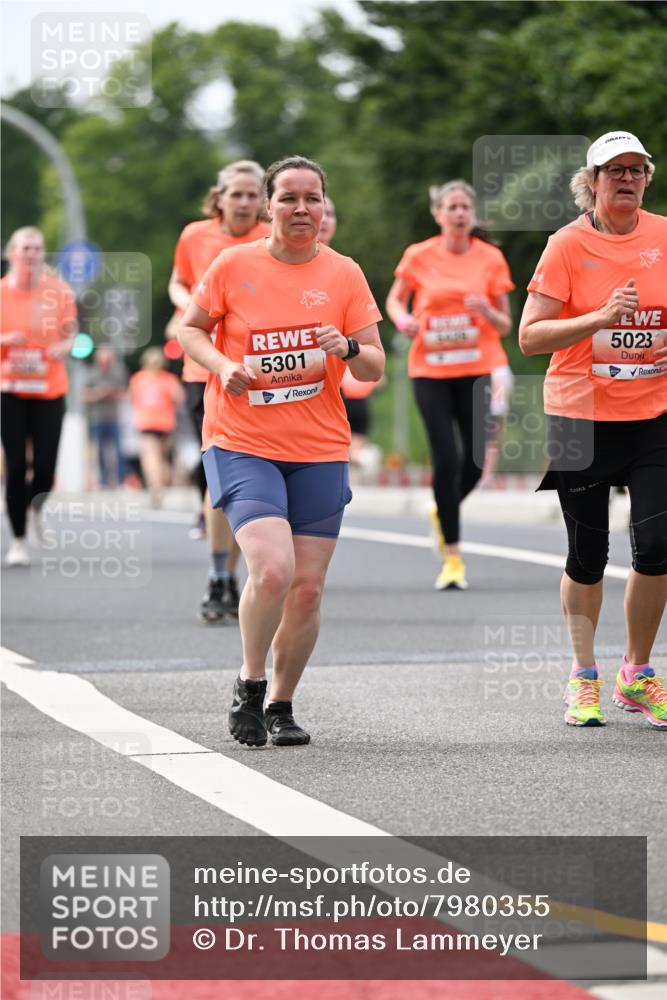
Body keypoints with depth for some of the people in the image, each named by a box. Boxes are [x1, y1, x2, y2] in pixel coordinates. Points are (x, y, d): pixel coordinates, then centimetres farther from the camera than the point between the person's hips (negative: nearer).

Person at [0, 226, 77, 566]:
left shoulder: (59, 292, 2)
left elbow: (71, 335, 12)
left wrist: (63, 348, -10)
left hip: (50, 389, 1)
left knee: (45, 465, -6)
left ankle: (36, 507, 30)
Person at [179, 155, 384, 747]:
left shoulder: (344, 274, 3)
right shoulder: (234, 265, -1)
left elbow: (374, 369, 5)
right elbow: (191, 330, 10)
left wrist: (349, 349, -18)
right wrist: (222, 365, -9)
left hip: (320, 452, 3)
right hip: (243, 446, -2)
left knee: (307, 587, 0)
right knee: (272, 569, -20)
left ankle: (282, 705, 19)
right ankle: (250, 684, 4)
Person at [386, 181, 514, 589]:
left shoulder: (490, 258, 1)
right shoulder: (419, 256, 0)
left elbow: (504, 326, 6)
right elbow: (395, 299, 15)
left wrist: (486, 311, -16)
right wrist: (402, 318, -7)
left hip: (477, 368, 1)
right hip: (430, 369, -1)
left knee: (475, 460, -4)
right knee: (446, 459, -9)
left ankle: (443, 513, 30)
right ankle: (452, 556, 0)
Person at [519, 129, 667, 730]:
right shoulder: (568, 245, -5)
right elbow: (530, 336, -10)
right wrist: (600, 318, -22)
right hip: (581, 416, -2)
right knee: (587, 555, 3)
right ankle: (584, 678, 22)